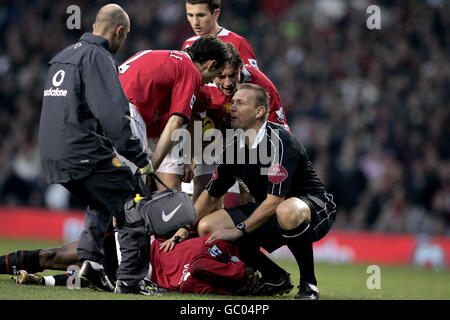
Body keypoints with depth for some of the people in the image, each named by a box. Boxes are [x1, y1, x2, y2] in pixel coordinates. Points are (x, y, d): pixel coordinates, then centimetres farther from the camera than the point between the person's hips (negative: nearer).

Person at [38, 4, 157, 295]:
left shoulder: (64, 56, 21)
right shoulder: (98, 58, -9)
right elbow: (113, 113, -19)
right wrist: (139, 157, -16)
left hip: (51, 156, 9)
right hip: (84, 154, -9)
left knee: (103, 202, 29)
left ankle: (90, 258, 12)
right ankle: (130, 280, -8)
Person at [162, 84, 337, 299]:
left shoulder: (279, 142, -22)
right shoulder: (233, 149, 2)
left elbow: (274, 200, -26)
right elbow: (210, 195, 14)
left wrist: (239, 230, -22)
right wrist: (183, 231, 4)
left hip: (313, 206, -8)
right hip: (267, 215, 8)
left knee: (287, 212, -44)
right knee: (207, 227, -5)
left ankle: (308, 283, -21)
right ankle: (275, 278, 7)